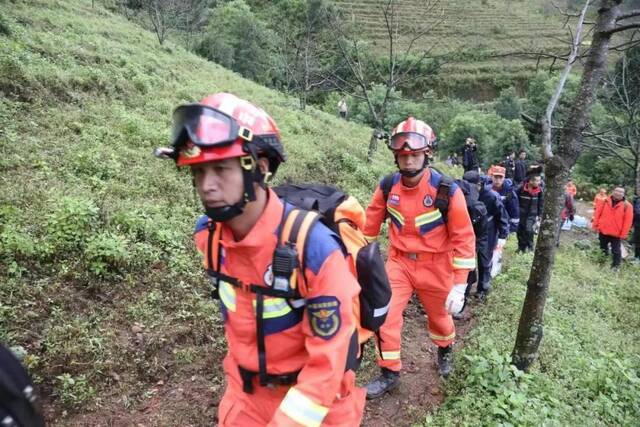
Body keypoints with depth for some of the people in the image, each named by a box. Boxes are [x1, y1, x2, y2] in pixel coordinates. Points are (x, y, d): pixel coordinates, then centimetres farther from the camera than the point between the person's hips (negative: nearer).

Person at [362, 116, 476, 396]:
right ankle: (389, 374, 13)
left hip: (435, 266, -2)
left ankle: (445, 350, 54)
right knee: (384, 316, -9)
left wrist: (459, 286, -16)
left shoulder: (447, 191, -20)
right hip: (399, 261, 2)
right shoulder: (388, 186, -10)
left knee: (439, 316, 19)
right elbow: (371, 224, 4)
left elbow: (463, 239, -15)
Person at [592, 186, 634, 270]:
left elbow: (628, 221, -10)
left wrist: (623, 234, -11)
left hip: (616, 233, -3)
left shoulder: (627, 205, -10)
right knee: (603, 248, 20)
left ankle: (615, 266, 15)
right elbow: (598, 213, 3)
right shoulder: (605, 201, -2)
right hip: (603, 230, 3)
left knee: (616, 250, 4)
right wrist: (595, 225, 0)